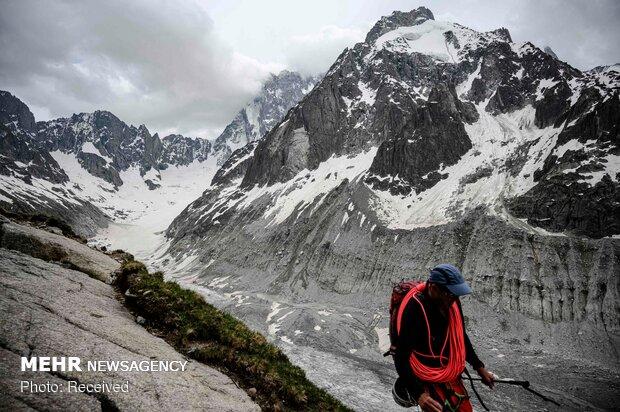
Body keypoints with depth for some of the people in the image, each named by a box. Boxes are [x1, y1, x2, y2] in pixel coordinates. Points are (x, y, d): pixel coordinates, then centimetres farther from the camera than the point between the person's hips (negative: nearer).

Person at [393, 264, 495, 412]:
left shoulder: (451, 301, -6)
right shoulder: (415, 308, -28)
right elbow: (401, 357, -27)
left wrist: (479, 367, 14)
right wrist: (418, 394, -36)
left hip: (451, 376, 7)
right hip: (427, 381, -7)